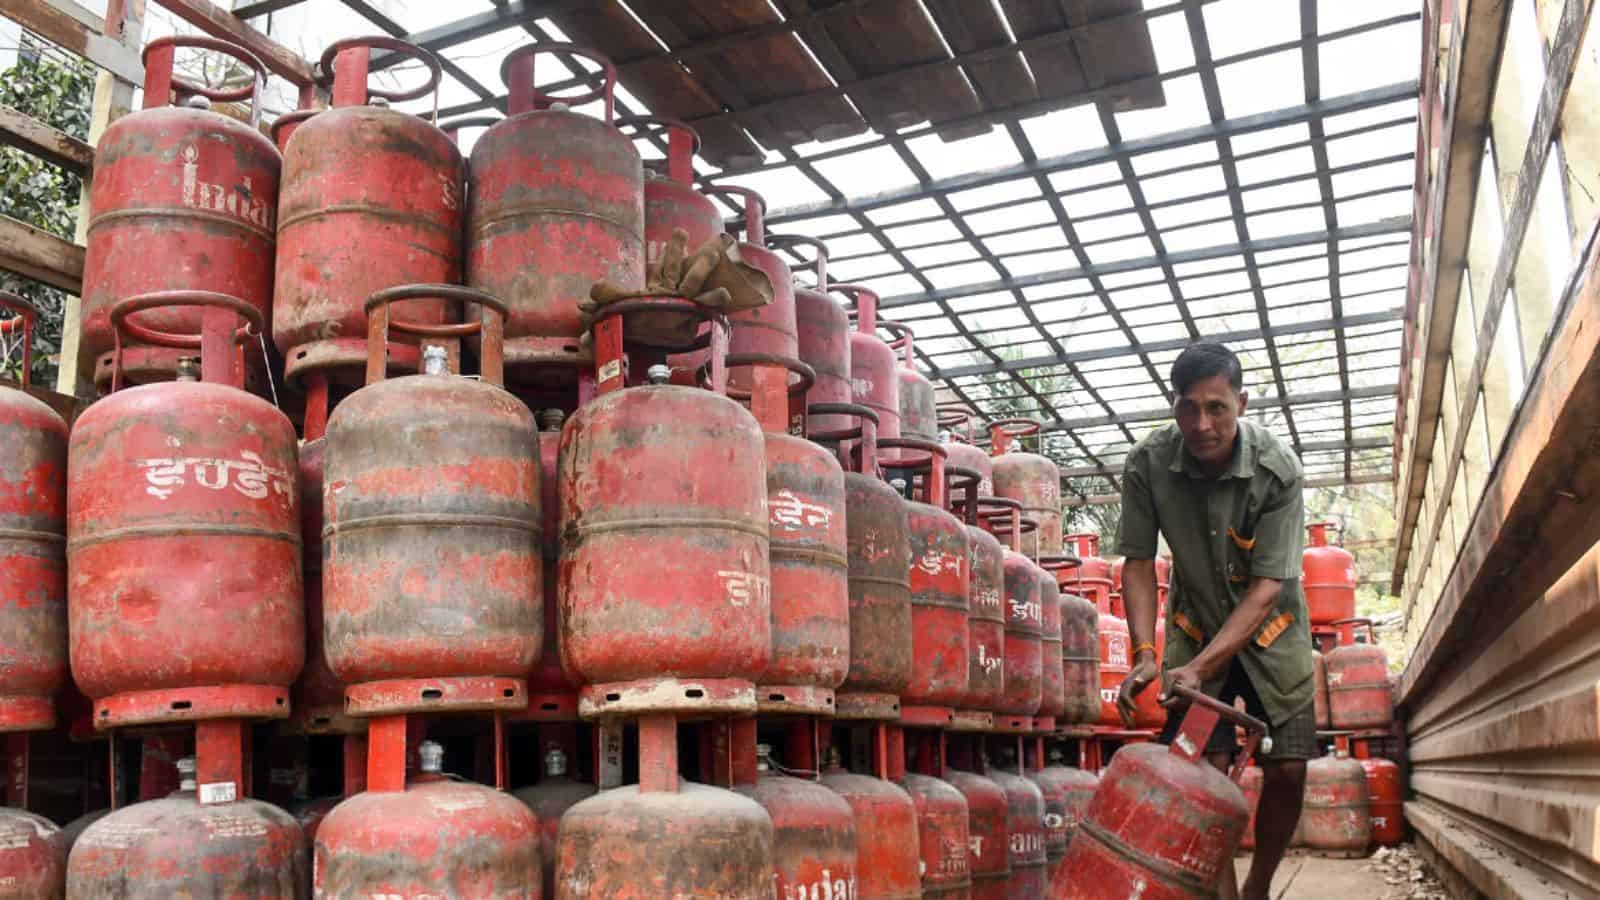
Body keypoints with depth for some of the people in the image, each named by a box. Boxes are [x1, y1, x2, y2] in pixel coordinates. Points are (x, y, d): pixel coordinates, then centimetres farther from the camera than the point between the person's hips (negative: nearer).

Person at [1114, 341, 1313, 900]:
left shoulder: (1278, 470, -26)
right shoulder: (1147, 464, -21)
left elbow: (1267, 586, -26)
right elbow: (1138, 563, -13)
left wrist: (1200, 667, -34)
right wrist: (1144, 655, -25)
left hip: (1270, 628, -1)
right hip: (1197, 628, 1)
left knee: (1288, 768, -3)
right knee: (1204, 767, -10)